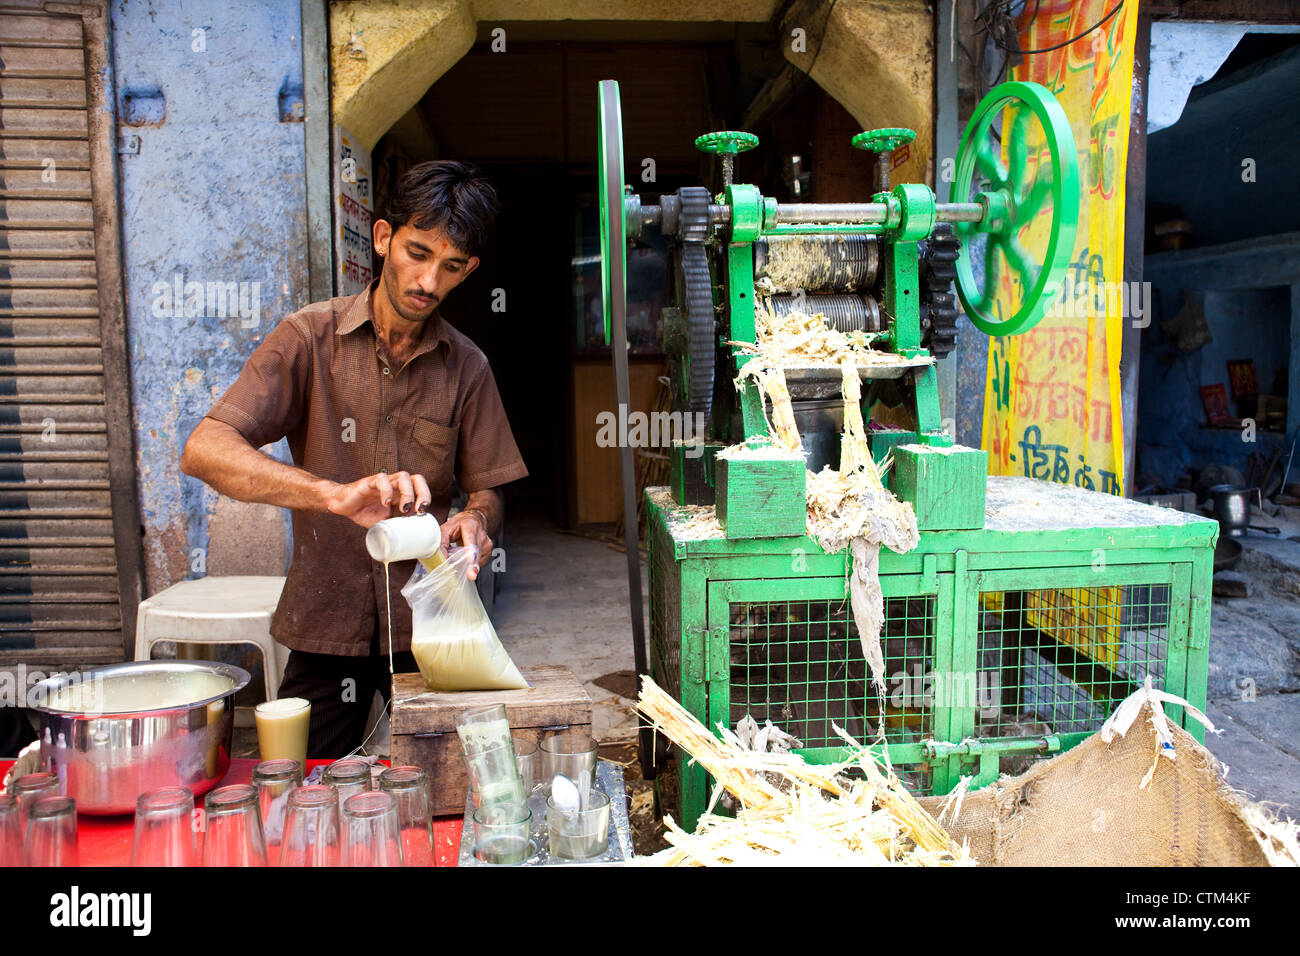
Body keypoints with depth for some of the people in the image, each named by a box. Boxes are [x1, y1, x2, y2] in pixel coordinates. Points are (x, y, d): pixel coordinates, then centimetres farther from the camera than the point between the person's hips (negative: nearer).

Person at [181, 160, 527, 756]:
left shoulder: (467, 367, 2)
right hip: (325, 623, -1)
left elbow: (486, 490, 6)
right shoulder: (309, 339, -6)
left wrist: (474, 519, -19)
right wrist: (336, 494, -33)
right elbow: (204, 451, -18)